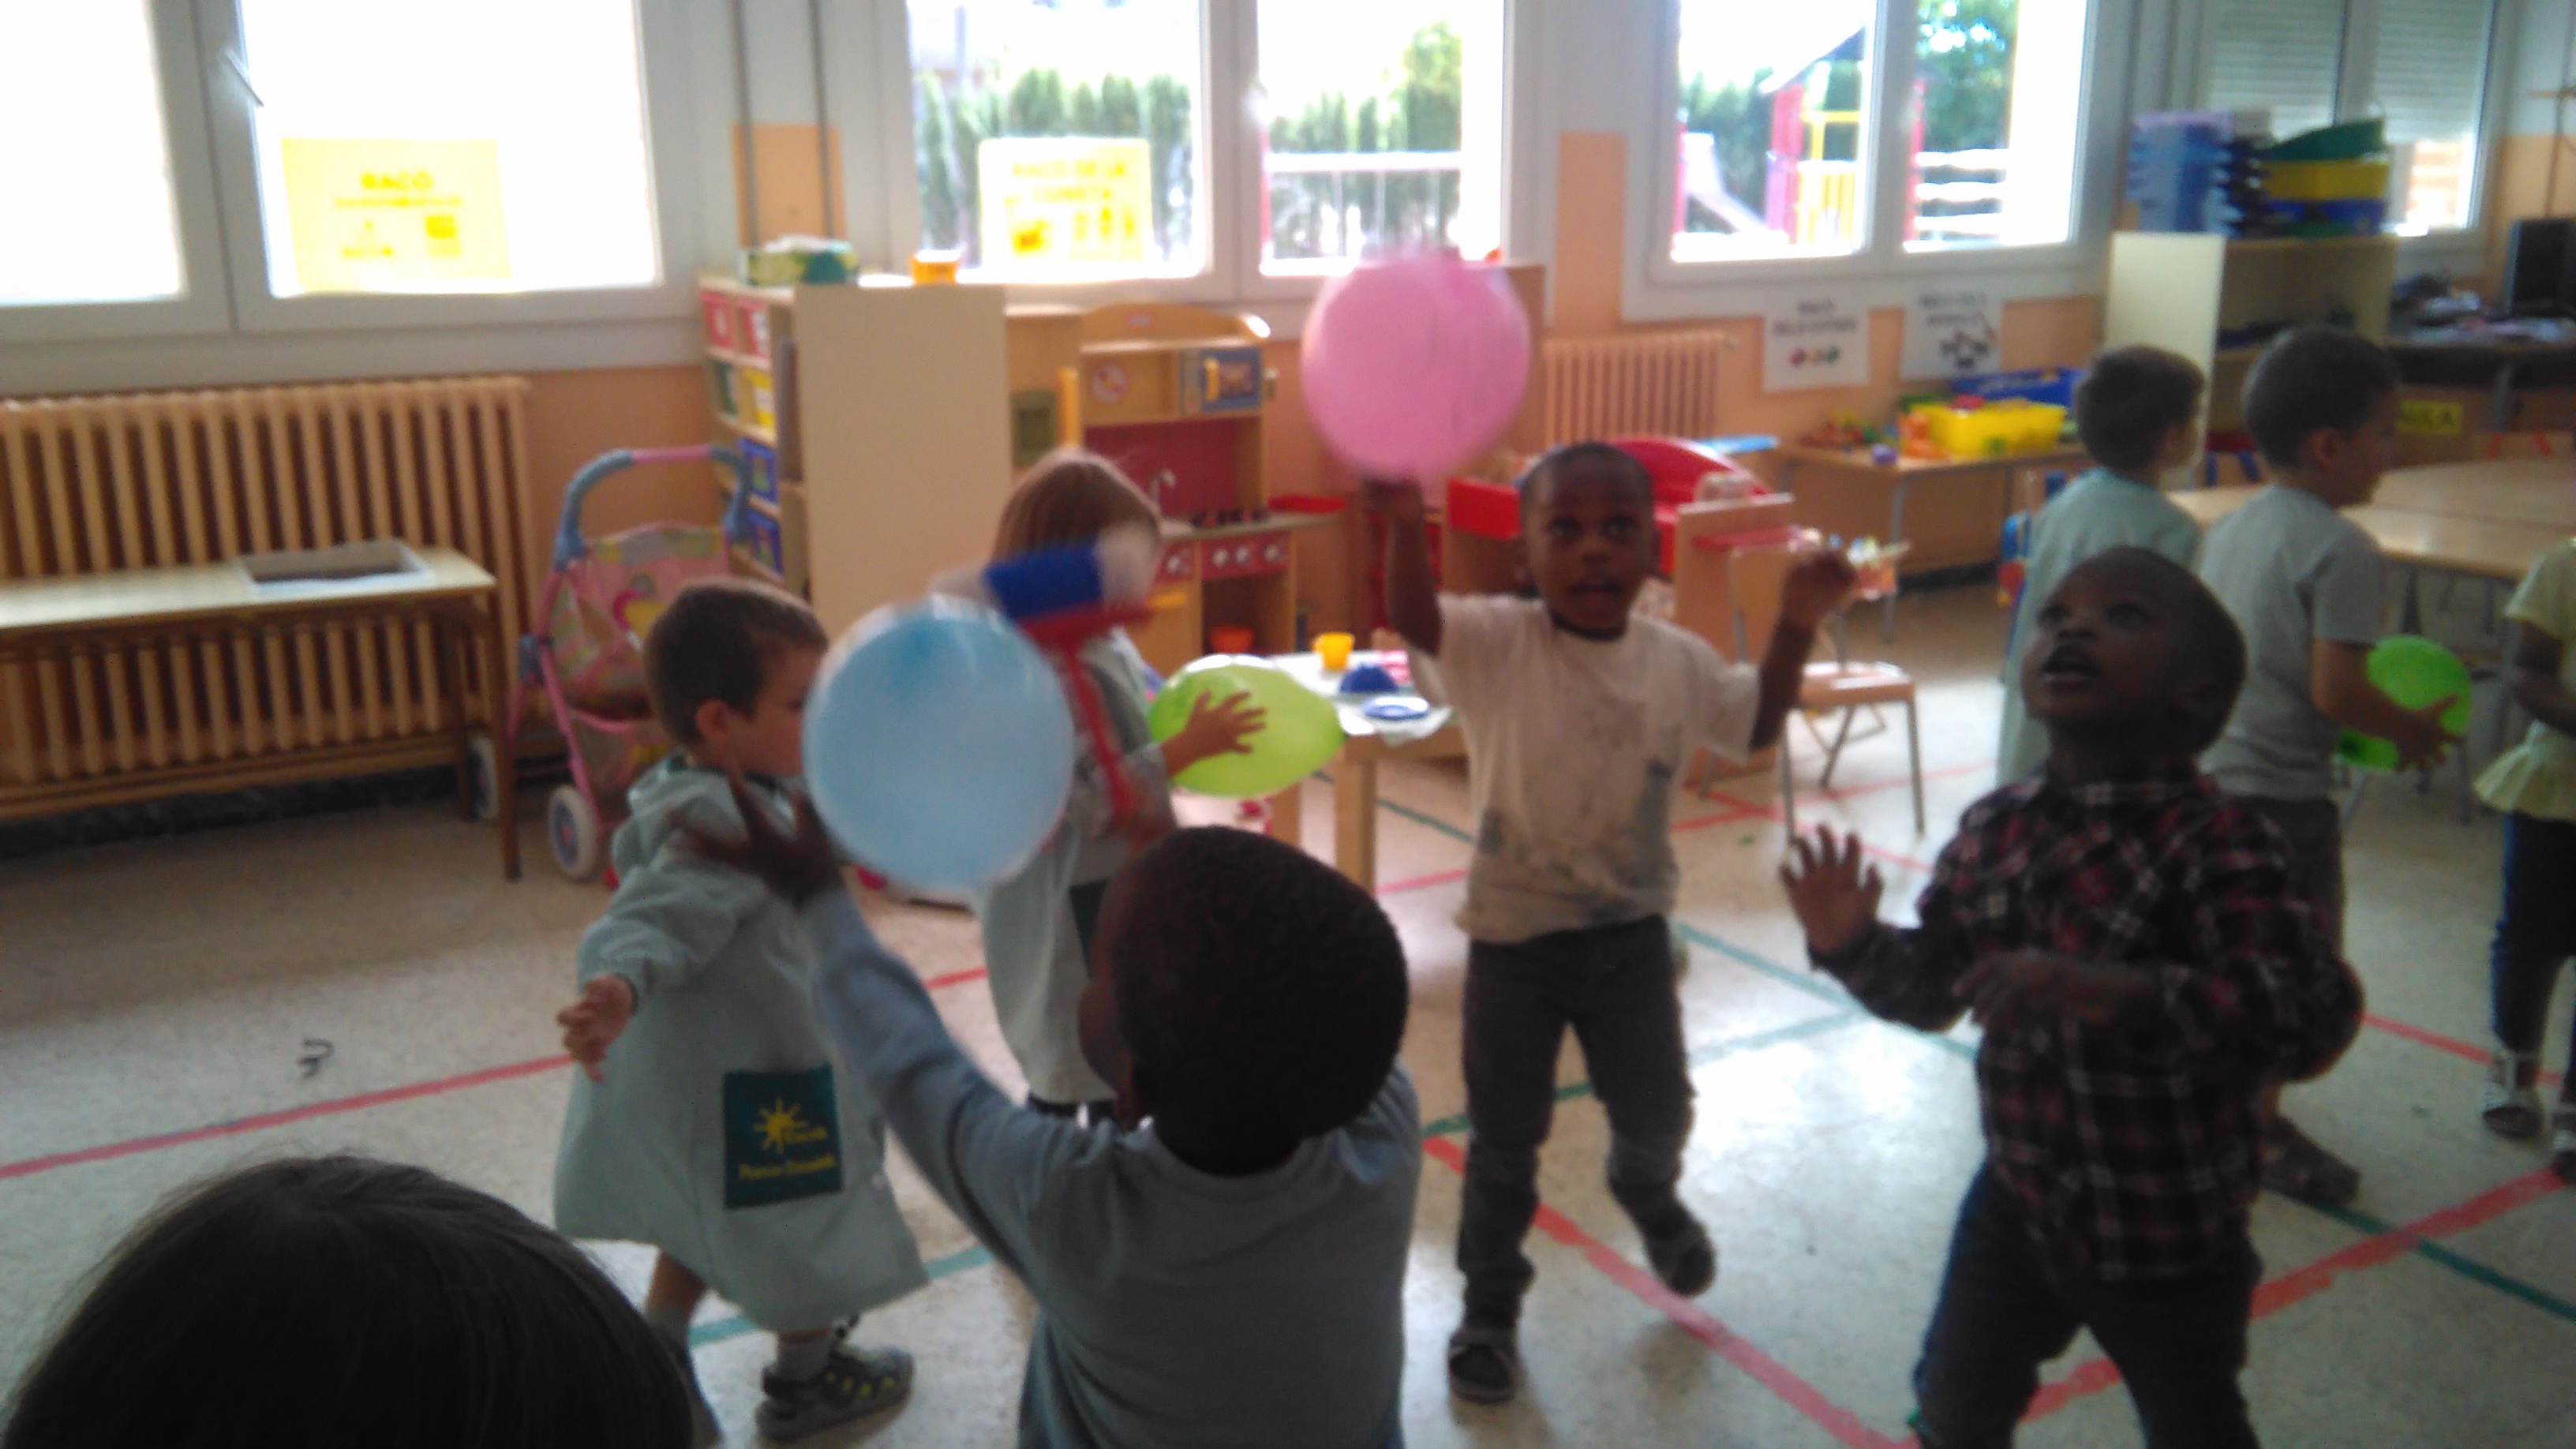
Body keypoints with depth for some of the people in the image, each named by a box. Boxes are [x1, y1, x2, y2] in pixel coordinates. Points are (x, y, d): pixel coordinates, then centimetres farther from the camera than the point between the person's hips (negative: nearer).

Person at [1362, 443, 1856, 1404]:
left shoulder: (1679, 661, -5)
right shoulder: (1500, 645, -18)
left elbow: (1756, 725, 12)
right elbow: (1413, 619, -37)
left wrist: (1795, 627, -1)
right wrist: (1404, 525, -56)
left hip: (1630, 933, 3)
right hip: (1514, 936, -3)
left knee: (1658, 1109, 21)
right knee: (1504, 1140, 11)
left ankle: (1649, 1194, 57)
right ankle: (1490, 1304, 33)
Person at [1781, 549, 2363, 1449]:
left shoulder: (2216, 843, -25)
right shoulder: (1994, 830, -6)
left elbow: (2316, 1012, -36)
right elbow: (1932, 989, 5)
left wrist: (2120, 993, -47)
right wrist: (1852, 945, -15)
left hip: (2169, 1238, -5)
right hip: (2020, 1196, 5)